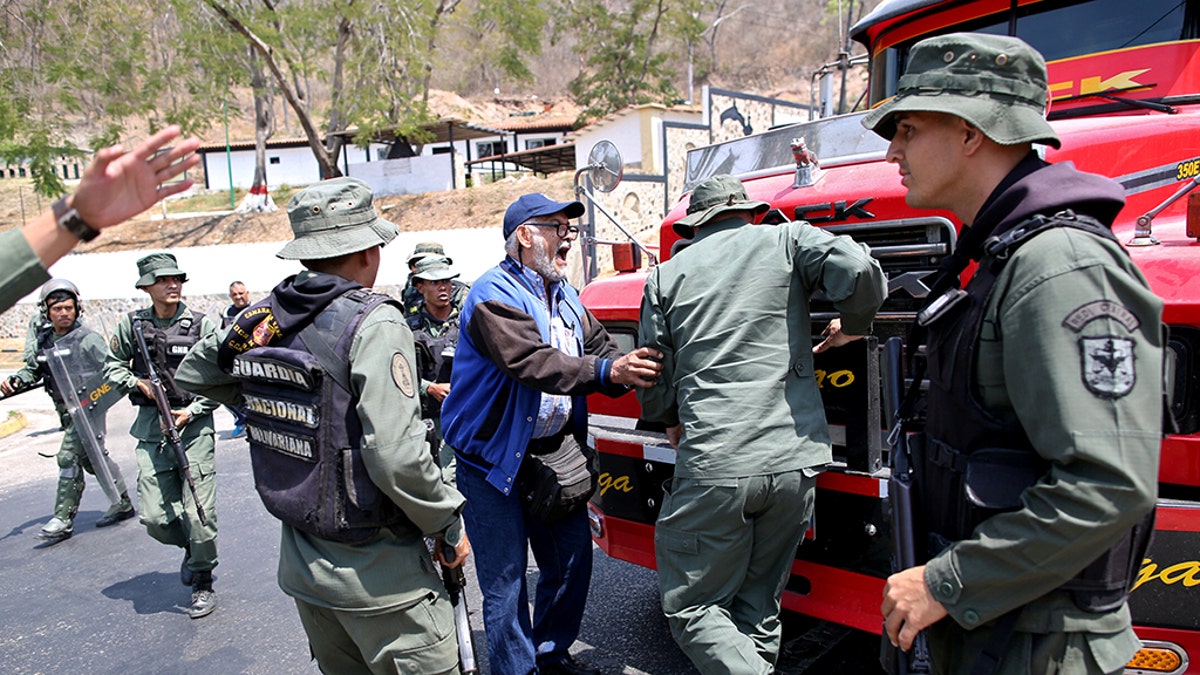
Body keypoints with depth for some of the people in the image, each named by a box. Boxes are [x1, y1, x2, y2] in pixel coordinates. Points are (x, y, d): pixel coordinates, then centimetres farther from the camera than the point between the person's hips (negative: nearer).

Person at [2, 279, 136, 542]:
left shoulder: (88, 339, -13)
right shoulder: (43, 341, 8)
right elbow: (32, 369, 17)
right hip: (66, 411, 7)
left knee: (69, 458, -10)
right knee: (92, 458, 15)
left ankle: (63, 520, -1)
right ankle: (123, 503, 29)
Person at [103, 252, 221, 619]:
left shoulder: (202, 324, -2)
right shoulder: (132, 324, 4)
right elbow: (112, 366, 16)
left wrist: (192, 410, -11)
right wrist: (137, 383, -4)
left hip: (194, 426, -2)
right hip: (151, 428, 3)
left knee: (199, 514, -4)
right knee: (154, 517, 2)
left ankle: (203, 583, 17)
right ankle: (190, 547, 33)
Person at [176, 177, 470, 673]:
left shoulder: (260, 320, 1)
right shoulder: (372, 324, -20)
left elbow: (192, 372, 21)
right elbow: (395, 456, -27)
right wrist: (448, 525, -13)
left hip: (300, 565, 8)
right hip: (376, 576, -7)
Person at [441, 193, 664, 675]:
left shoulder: (564, 296, 11)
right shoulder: (495, 294, -17)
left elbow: (599, 346, 4)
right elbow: (531, 362, -30)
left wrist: (633, 369, -16)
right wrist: (608, 372, -39)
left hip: (554, 452, 8)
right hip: (493, 458, -8)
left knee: (572, 561, 17)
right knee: (506, 581, 2)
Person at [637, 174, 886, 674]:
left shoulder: (666, 276, 10)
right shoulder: (787, 240, 8)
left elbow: (653, 383, 11)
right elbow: (858, 271, -10)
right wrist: (853, 327, 11)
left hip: (712, 468, -2)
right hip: (793, 460, 2)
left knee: (692, 607, 8)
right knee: (757, 606, 18)